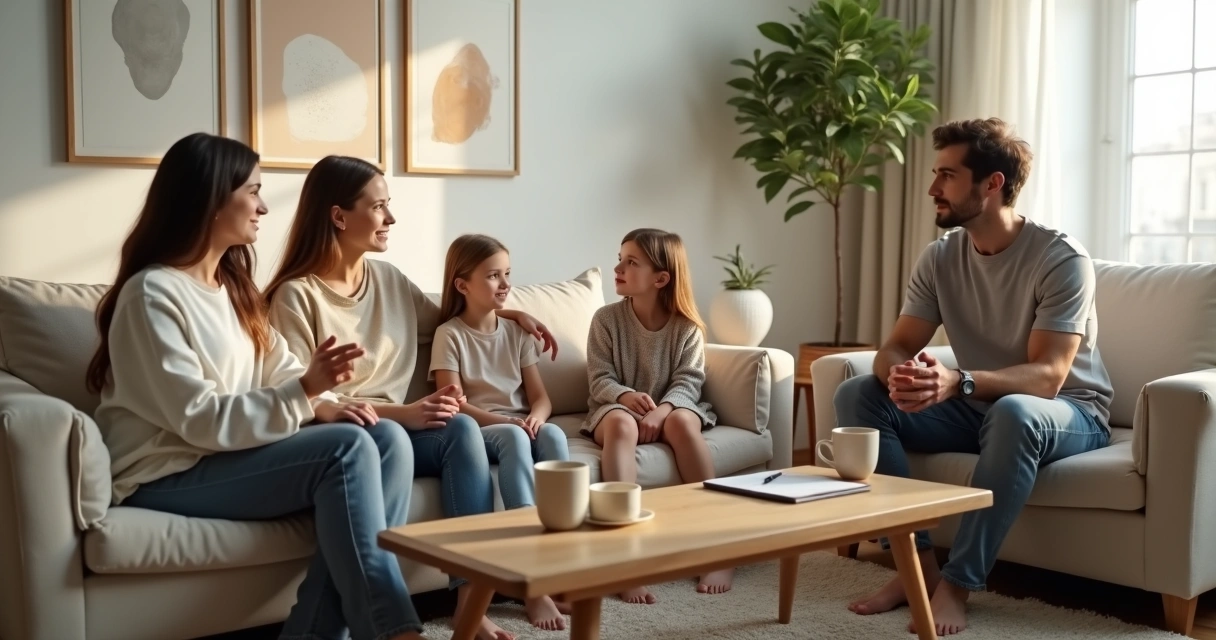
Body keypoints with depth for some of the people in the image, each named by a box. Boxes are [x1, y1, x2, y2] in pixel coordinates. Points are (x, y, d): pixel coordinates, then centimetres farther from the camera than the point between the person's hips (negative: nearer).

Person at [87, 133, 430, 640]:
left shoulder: (231, 284, 15)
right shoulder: (152, 294, -13)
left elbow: (280, 369, 8)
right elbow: (201, 419, -20)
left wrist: (325, 405, -13)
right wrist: (305, 391, -27)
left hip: (233, 452, 8)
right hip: (169, 477, -8)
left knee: (388, 439, -14)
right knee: (348, 449, -27)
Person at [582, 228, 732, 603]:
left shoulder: (686, 327, -2)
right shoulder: (606, 319, -3)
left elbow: (688, 382, -9)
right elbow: (600, 379, -6)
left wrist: (661, 410, -29)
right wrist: (626, 396, -28)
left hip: (671, 407, 1)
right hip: (617, 406, -1)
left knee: (683, 422, -36)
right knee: (620, 424, -38)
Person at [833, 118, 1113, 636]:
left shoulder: (1061, 258, -20)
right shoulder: (940, 258, -3)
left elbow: (1047, 377, -28)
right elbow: (894, 349, -7)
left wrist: (958, 382, -46)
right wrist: (899, 374, -33)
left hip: (1067, 413, -5)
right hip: (977, 408, 6)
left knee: (1013, 413, -41)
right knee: (856, 394, -14)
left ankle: (957, 583, -29)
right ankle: (917, 562, -17)